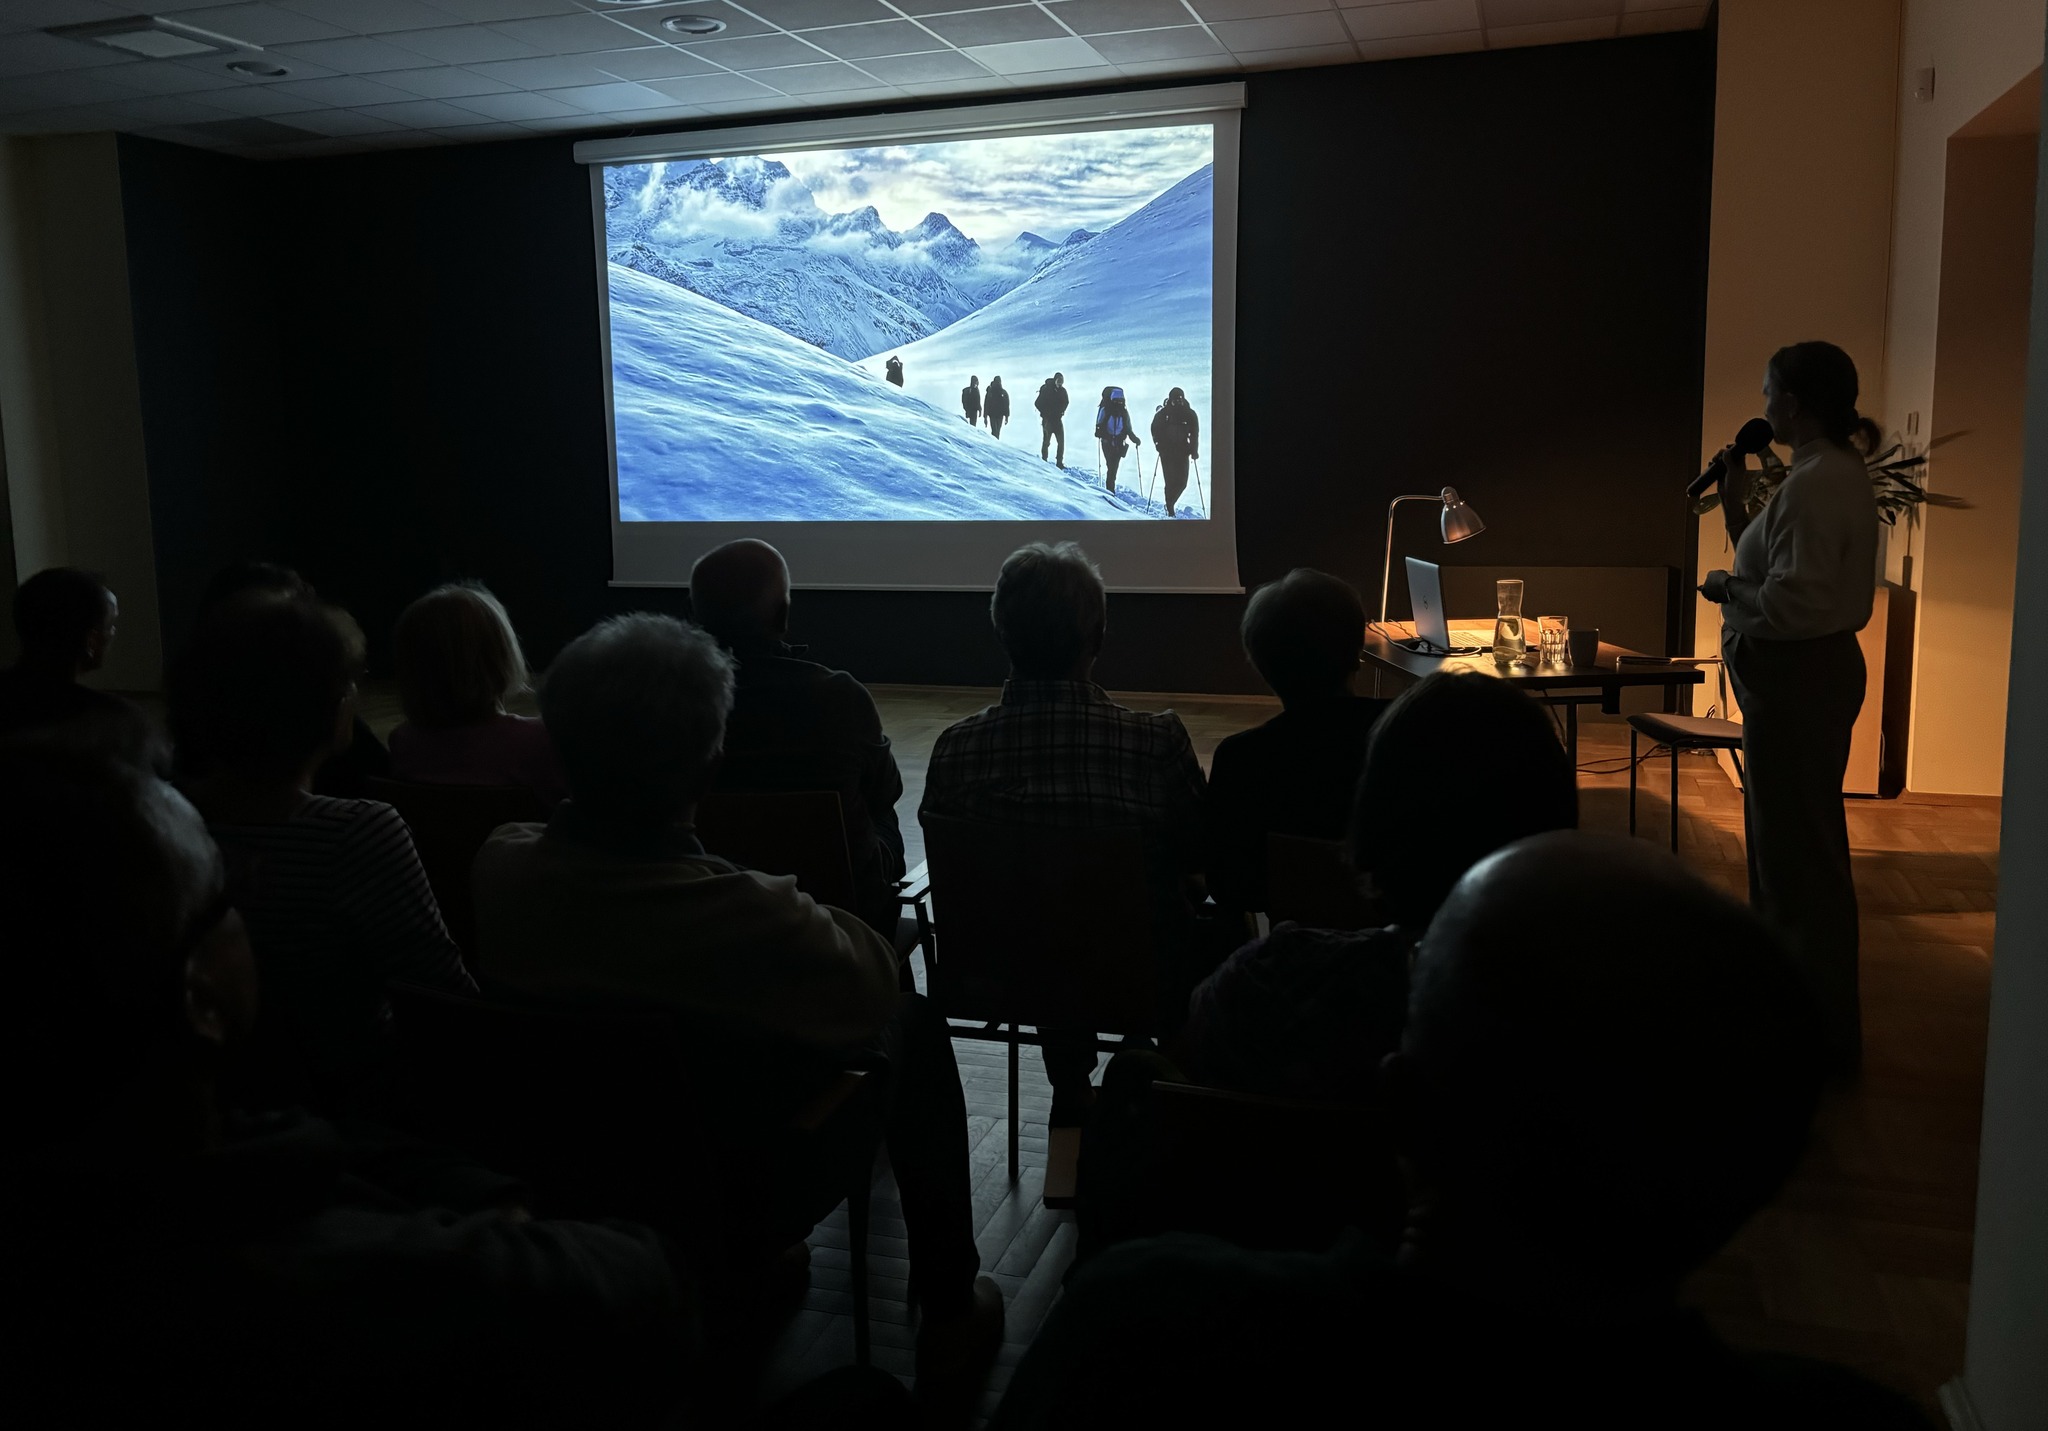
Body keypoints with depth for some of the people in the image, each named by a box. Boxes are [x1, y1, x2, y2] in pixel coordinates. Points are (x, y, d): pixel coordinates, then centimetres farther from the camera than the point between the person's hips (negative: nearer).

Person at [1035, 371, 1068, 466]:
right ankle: (1044, 461, 8)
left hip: (1057, 419, 5)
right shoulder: (1046, 389, -9)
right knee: (1046, 441, -1)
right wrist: (1045, 413, -11)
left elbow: (1065, 403, 20)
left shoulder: (1062, 391, 5)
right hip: (1048, 419, -5)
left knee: (1061, 442, -1)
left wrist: (1061, 412, 3)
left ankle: (1059, 462, 4)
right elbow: (1037, 403, -7)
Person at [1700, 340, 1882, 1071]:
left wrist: (1726, 588, -11)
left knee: (1799, 847, -2)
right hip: (1799, 675, 11)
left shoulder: (1816, 484, -20)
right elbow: (1778, 565, 16)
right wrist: (1736, 501, 12)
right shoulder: (1830, 473, 12)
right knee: (1783, 839, 20)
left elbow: (1795, 599, -27)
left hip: (1799, 678, -11)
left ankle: (1822, 1031, 9)